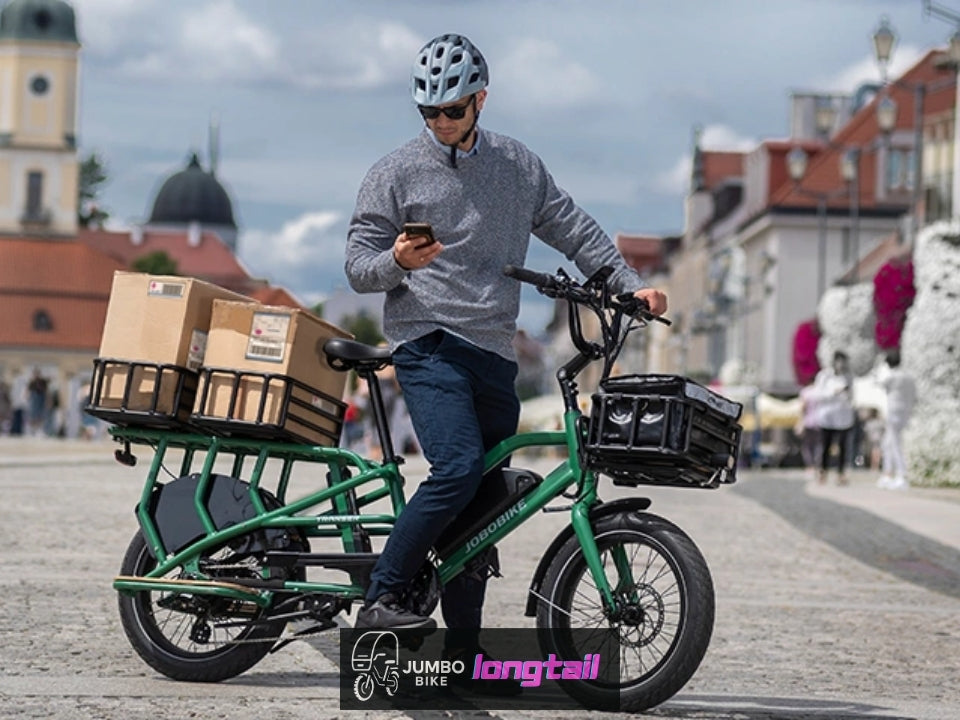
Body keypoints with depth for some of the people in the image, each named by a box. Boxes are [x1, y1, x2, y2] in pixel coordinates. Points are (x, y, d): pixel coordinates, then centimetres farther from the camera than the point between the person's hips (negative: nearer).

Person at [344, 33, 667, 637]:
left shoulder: (519, 166, 13)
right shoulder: (396, 173, 2)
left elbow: (574, 230, 19)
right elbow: (358, 267, 1)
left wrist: (631, 286, 8)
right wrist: (398, 261, -20)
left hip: (495, 354, 5)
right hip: (429, 343, -4)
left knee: (484, 504, 4)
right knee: (459, 468, -25)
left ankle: (465, 646, 9)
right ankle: (381, 599, -18)